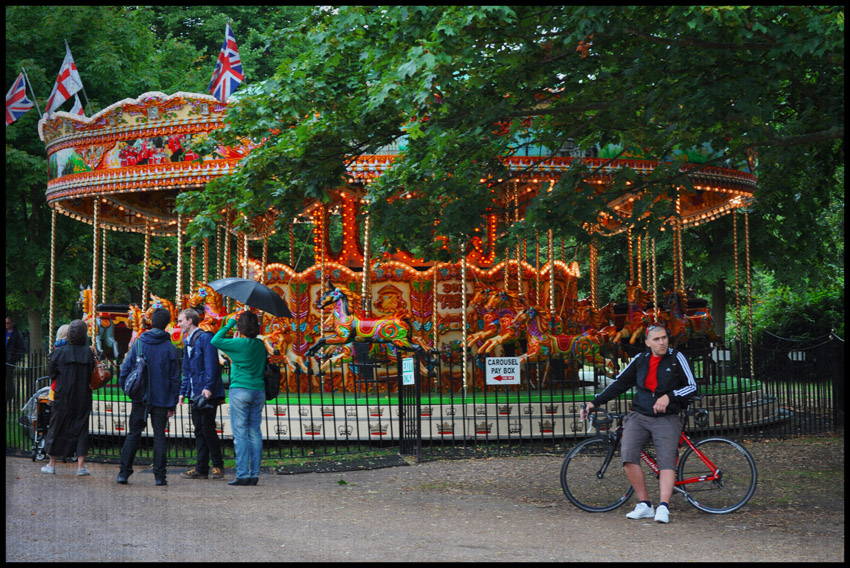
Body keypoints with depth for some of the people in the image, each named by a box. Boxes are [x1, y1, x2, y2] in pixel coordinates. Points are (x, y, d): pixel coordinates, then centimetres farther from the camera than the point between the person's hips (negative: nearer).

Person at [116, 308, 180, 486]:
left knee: (133, 434, 9)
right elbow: (175, 379, 0)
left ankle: (124, 473, 6)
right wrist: (172, 404, 5)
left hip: (140, 398, 1)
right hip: (162, 400, -1)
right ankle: (159, 476, 2)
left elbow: (125, 370, -3)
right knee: (159, 436, 5)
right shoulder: (171, 349, -2)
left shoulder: (138, 343, -1)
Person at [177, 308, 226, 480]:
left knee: (208, 429, -6)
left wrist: (208, 387, -24)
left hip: (207, 394, -9)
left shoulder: (205, 338, -9)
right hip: (195, 394, 9)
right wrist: (183, 392, 19)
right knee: (199, 430, 9)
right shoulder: (188, 342, 18)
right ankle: (201, 469, 12)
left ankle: (218, 466, 4)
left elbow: (211, 365, -17)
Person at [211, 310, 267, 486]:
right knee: (255, 432, 8)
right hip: (259, 391, 6)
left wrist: (229, 324, 7)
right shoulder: (260, 345, 8)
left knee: (240, 433, -3)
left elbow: (216, 341, -2)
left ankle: (242, 475, -5)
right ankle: (254, 474, 8)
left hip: (240, 390, -6)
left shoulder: (239, 344, -11)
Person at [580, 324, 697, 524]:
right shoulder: (640, 360, 8)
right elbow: (619, 384, 14)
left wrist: (669, 396, -17)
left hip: (666, 419, -2)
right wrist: (594, 402, 8)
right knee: (628, 456, -17)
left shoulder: (676, 358, 0)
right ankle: (644, 505, -10)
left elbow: (692, 387, -2)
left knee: (666, 461, -18)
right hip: (639, 416, 2)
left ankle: (663, 507, -23)